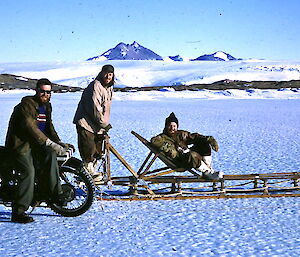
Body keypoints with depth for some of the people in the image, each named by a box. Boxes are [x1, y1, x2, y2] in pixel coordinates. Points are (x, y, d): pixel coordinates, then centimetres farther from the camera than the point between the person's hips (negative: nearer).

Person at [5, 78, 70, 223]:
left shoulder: (46, 106, 14)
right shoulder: (27, 104, -14)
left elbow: (49, 127, 21)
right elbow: (30, 126, -26)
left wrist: (59, 144, 4)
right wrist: (50, 143, -33)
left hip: (34, 144, 7)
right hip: (19, 144, -7)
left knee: (50, 154, -21)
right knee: (29, 172, -22)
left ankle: (54, 194, -16)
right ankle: (18, 212, -17)